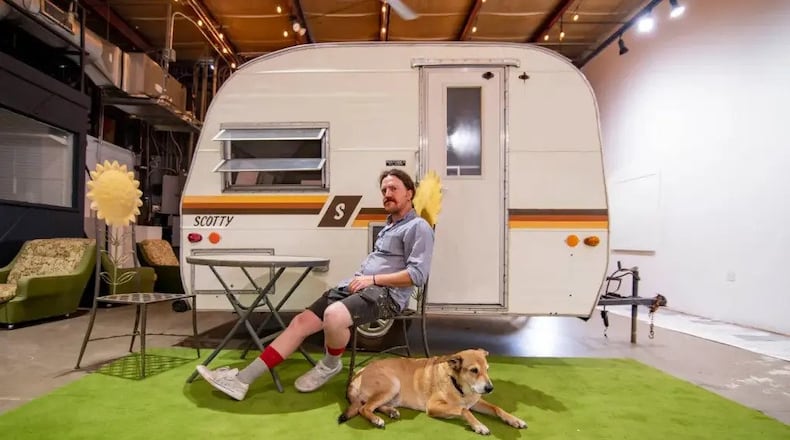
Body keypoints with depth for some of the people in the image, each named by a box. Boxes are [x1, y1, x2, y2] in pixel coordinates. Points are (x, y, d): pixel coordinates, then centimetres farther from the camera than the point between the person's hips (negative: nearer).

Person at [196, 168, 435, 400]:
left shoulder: (418, 227, -3)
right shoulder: (389, 225, 25)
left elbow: (417, 274, -14)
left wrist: (372, 279, -13)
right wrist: (358, 278, 8)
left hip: (386, 293, -8)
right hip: (355, 286, 9)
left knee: (334, 315, -37)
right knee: (300, 322, -5)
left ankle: (330, 365, -5)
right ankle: (242, 379, -4)